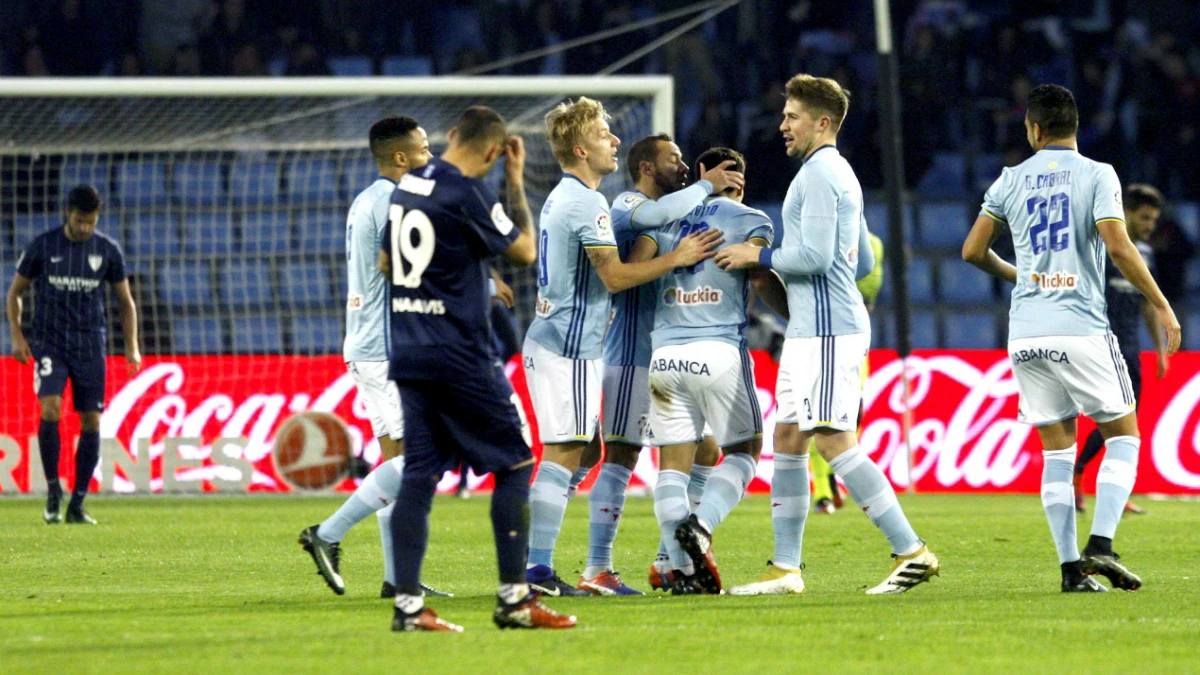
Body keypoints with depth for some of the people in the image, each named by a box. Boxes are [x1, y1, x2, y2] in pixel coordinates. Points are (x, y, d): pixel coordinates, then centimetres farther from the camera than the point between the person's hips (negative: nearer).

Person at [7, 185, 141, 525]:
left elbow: (125, 302, 12)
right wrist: (17, 336, -4)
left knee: (91, 422, -1)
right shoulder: (42, 246, -2)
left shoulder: (108, 250, 3)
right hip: (49, 343, -2)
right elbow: (15, 292, 8)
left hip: (90, 347, 2)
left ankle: (77, 505, 7)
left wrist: (132, 347, 3)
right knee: (50, 410, -20)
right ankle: (53, 490, -6)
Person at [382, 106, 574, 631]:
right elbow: (524, 252, -3)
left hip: (408, 352, 7)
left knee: (419, 473, 5)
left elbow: (386, 264, 22)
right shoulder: (466, 193, -13)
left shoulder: (407, 186, 11)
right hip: (459, 356, -7)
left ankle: (407, 603, -1)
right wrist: (516, 182, 4)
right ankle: (513, 598, 1)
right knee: (514, 464, 3)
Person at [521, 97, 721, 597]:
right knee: (562, 453, -9)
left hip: (549, 341, 10)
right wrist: (677, 259, -8)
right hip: (570, 348, -10)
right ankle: (538, 569, -12)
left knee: (570, 452, 13)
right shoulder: (586, 202, -15)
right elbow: (615, 276, -16)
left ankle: (536, 568, 10)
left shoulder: (562, 198, 18)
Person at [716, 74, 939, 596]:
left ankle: (911, 551, -15)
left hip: (826, 330, -11)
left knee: (834, 441, -14)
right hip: (811, 329, 11)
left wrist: (759, 257, -7)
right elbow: (863, 262, 26)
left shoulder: (820, 174, -12)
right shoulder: (839, 173, 21)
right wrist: (773, 268, 24)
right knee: (787, 440, 9)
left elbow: (815, 256, -21)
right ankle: (785, 568, 10)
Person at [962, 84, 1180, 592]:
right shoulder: (1096, 175, -2)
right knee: (1123, 437, 8)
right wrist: (1161, 306, -5)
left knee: (1056, 451, 8)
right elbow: (1118, 246, -13)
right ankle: (1101, 546, -10)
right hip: (1082, 329, -4)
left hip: (1026, 335, 4)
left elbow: (973, 251, 12)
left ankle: (1071, 566, 1)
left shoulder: (1011, 181, 9)